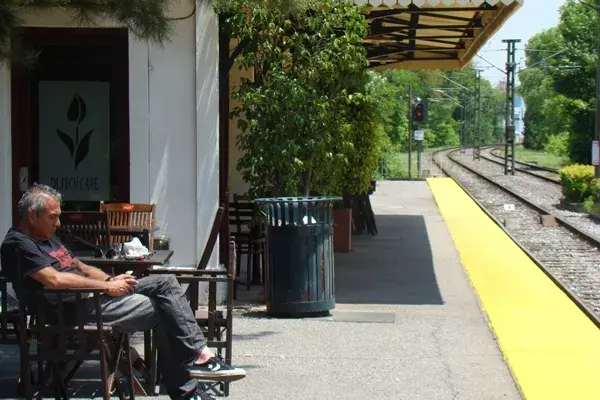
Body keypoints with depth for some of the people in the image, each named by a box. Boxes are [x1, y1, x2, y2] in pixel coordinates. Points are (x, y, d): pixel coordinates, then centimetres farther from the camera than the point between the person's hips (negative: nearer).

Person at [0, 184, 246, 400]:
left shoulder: (48, 237, 23)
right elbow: (54, 279, -22)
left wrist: (110, 280, 5)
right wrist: (107, 286, -16)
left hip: (95, 293, 10)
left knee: (166, 282, -3)